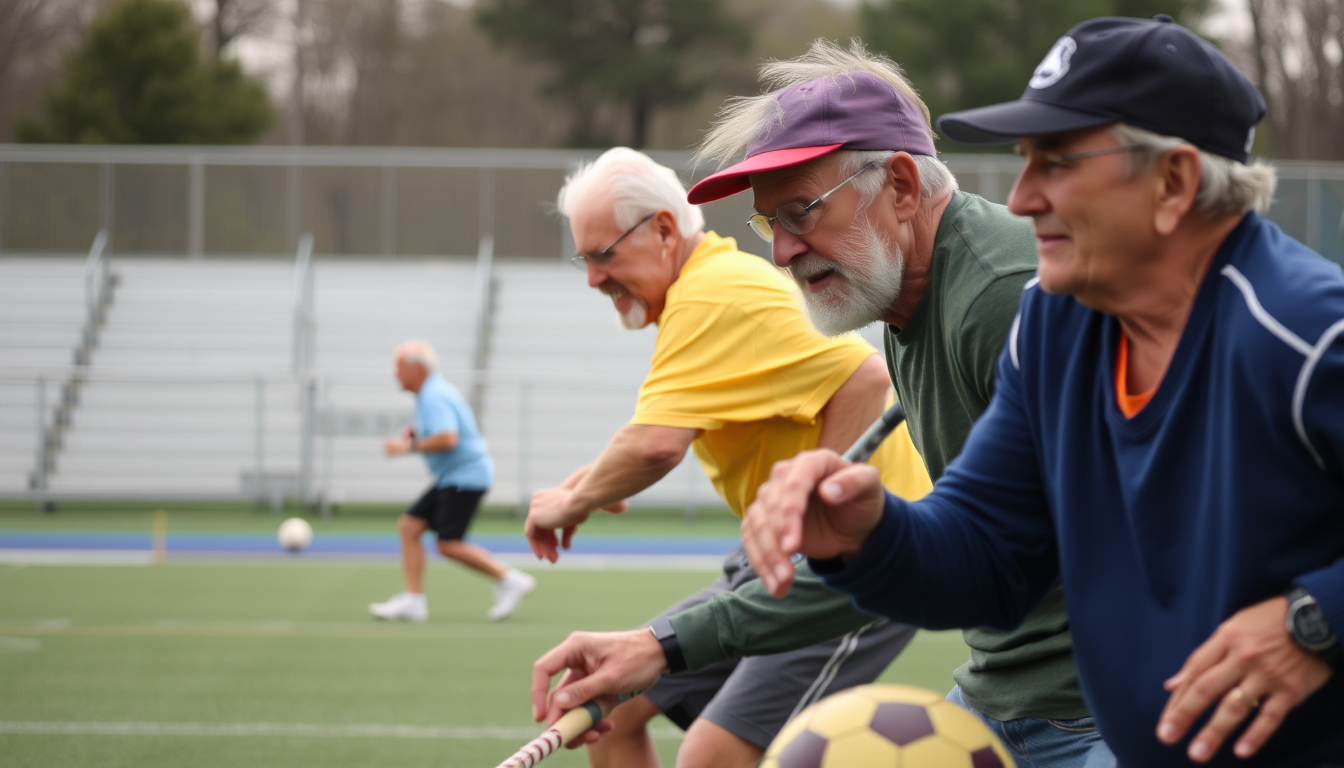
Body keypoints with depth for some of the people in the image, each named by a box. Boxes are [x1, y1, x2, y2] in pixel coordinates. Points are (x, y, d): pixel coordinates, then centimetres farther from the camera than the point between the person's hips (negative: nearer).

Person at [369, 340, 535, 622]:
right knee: (409, 527, 4)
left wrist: (411, 446, -19)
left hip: (466, 476, -11)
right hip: (452, 478, 11)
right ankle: (413, 600, 1)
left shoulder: (434, 397, -17)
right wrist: (417, 433, 14)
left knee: (449, 544, -14)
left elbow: (448, 439, -30)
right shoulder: (436, 392, 16)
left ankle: (509, 579, -4)